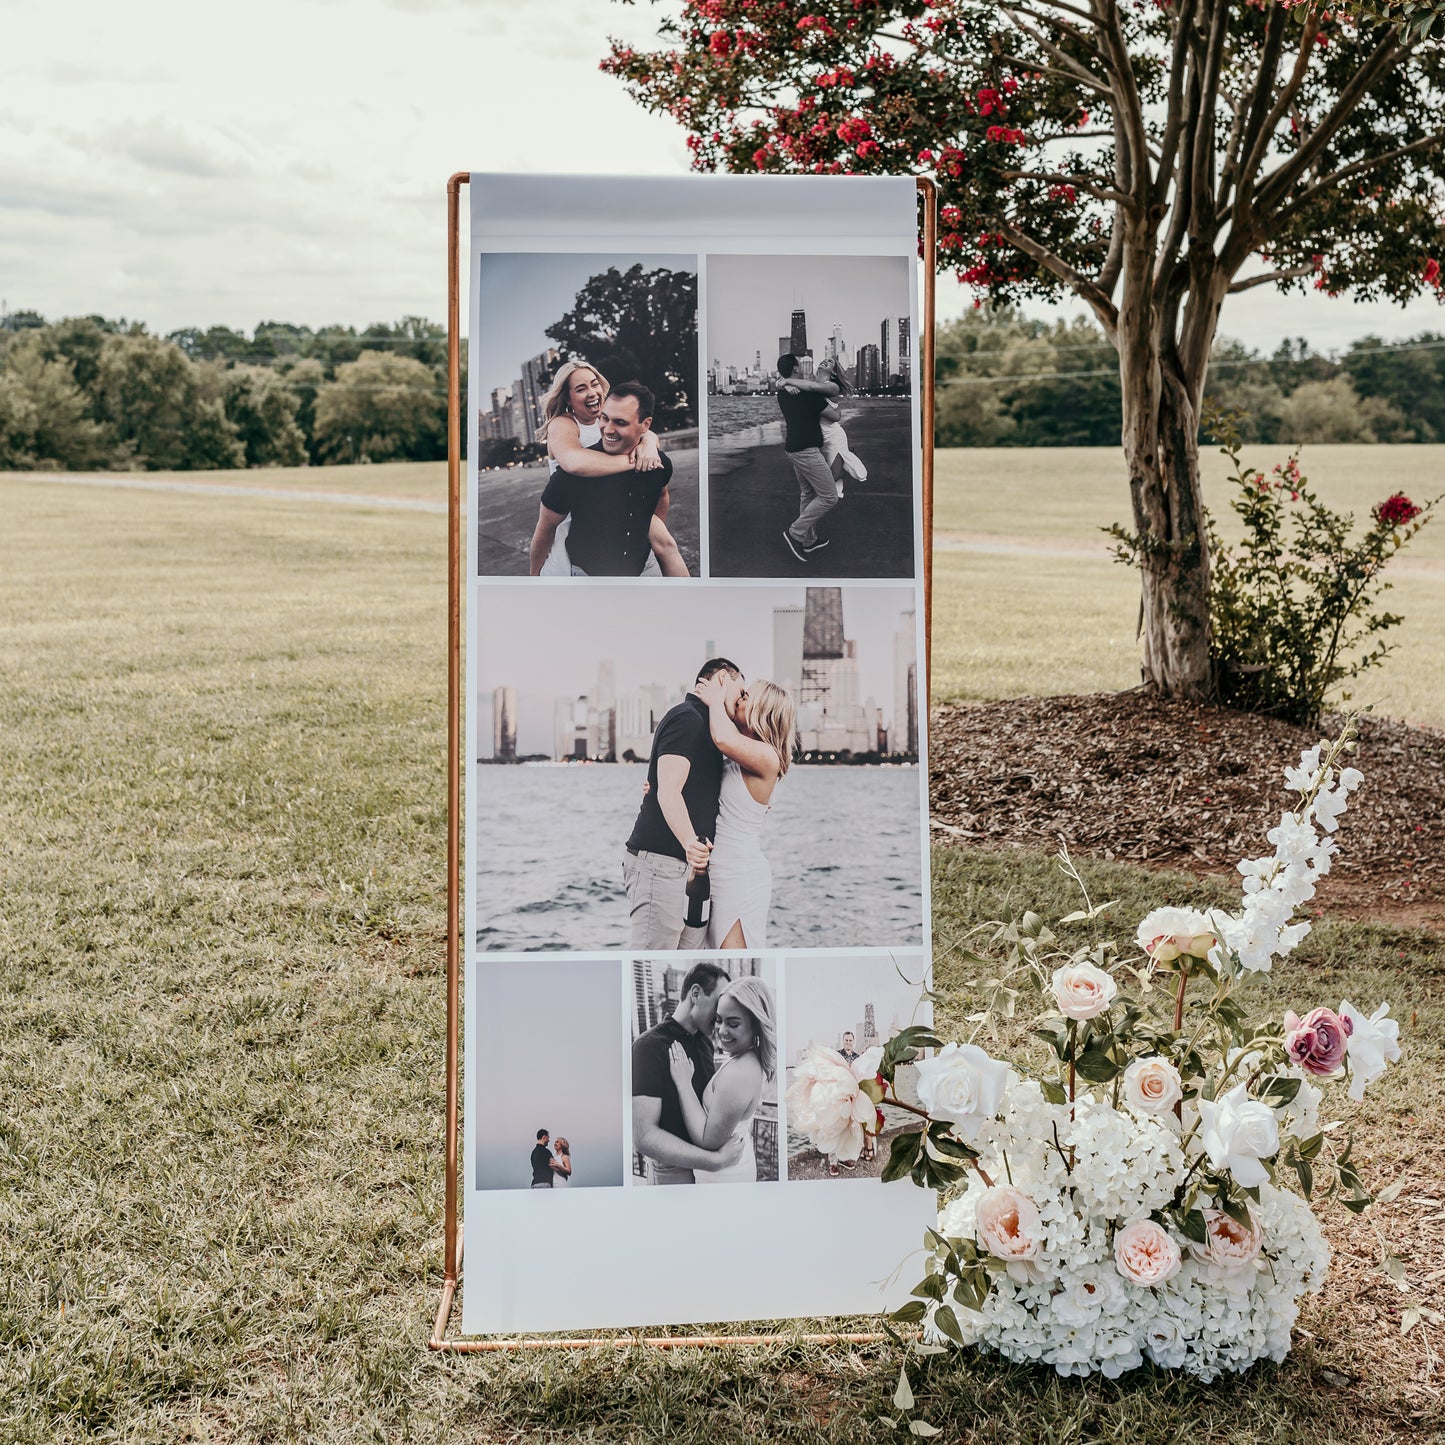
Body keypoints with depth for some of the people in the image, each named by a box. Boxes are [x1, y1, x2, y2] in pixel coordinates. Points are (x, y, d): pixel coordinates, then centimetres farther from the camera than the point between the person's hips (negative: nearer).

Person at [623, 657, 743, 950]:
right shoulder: (687, 718, -9)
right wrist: (689, 842, -36)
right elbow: (668, 792, -22)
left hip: (688, 867, 11)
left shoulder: (696, 720, 24)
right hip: (662, 863, -11)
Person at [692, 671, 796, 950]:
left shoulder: (767, 757, -14)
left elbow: (724, 739, -33)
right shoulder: (732, 758, 14)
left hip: (741, 877, -9)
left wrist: (716, 700, -13)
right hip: (717, 874, 9)